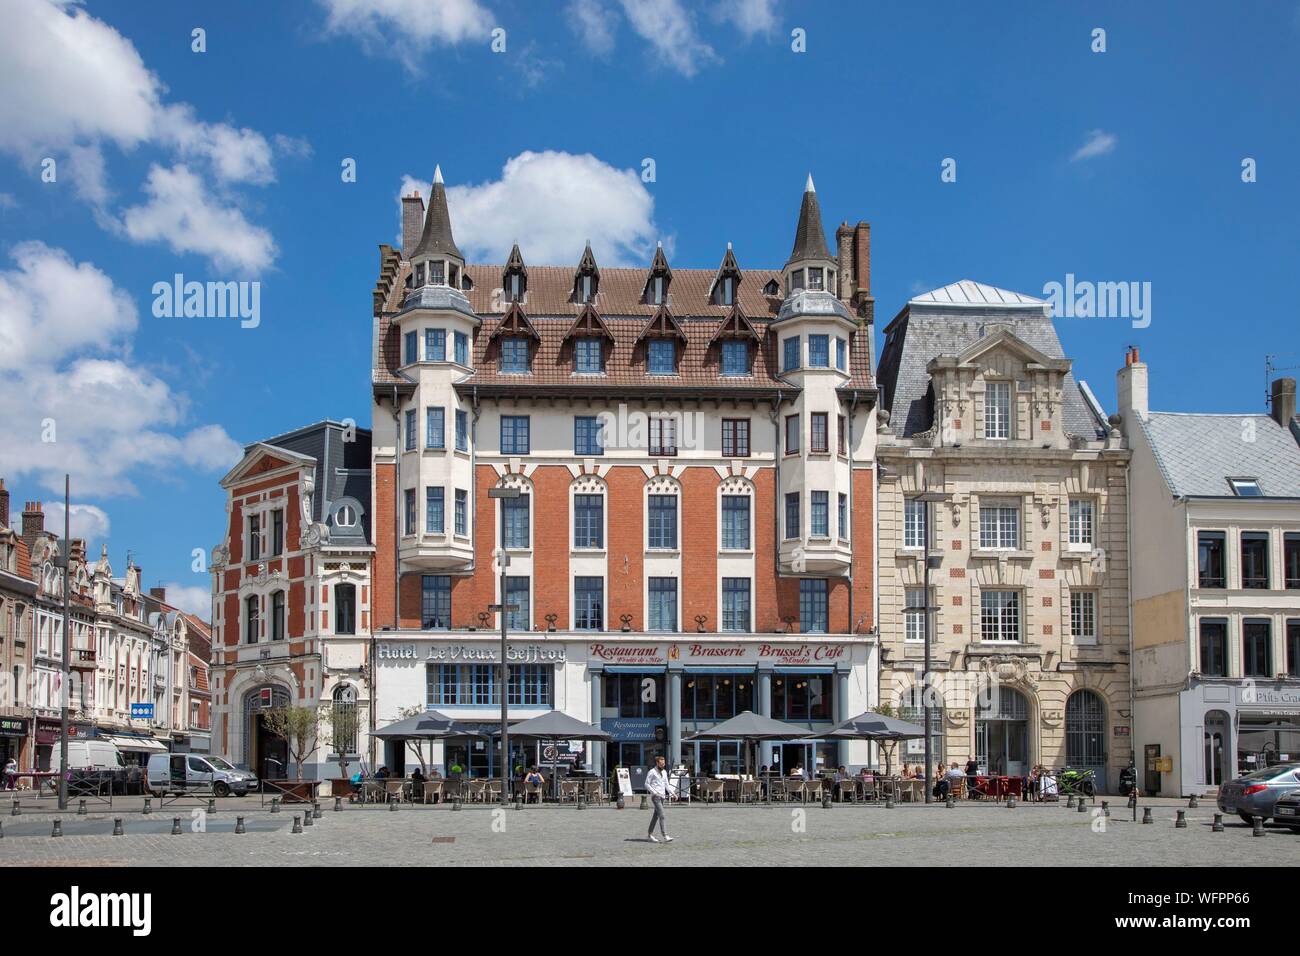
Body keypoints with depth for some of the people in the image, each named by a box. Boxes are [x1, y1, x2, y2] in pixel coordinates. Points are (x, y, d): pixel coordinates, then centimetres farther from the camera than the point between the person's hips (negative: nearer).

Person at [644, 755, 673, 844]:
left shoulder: (664, 772, 14)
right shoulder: (652, 772, -7)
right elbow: (647, 784, -7)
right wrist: (654, 792, -17)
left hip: (662, 796, 7)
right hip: (655, 796, -7)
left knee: (656, 815, 12)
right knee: (661, 815, -16)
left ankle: (650, 834, 23)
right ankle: (665, 836, -22)